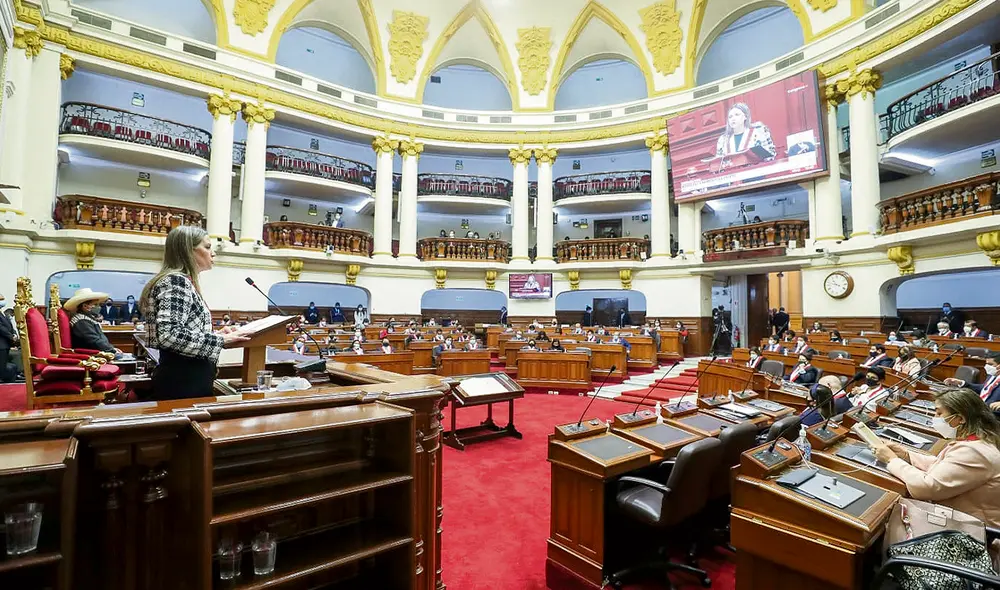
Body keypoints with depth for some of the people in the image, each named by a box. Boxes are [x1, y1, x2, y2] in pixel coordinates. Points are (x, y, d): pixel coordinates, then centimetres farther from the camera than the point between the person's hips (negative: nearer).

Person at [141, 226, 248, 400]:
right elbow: (169, 334, -26)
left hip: (189, 378, 10)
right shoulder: (176, 281, -14)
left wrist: (218, 334, 7)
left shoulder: (185, 282, 15)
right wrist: (220, 340, -20)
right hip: (182, 380, -10)